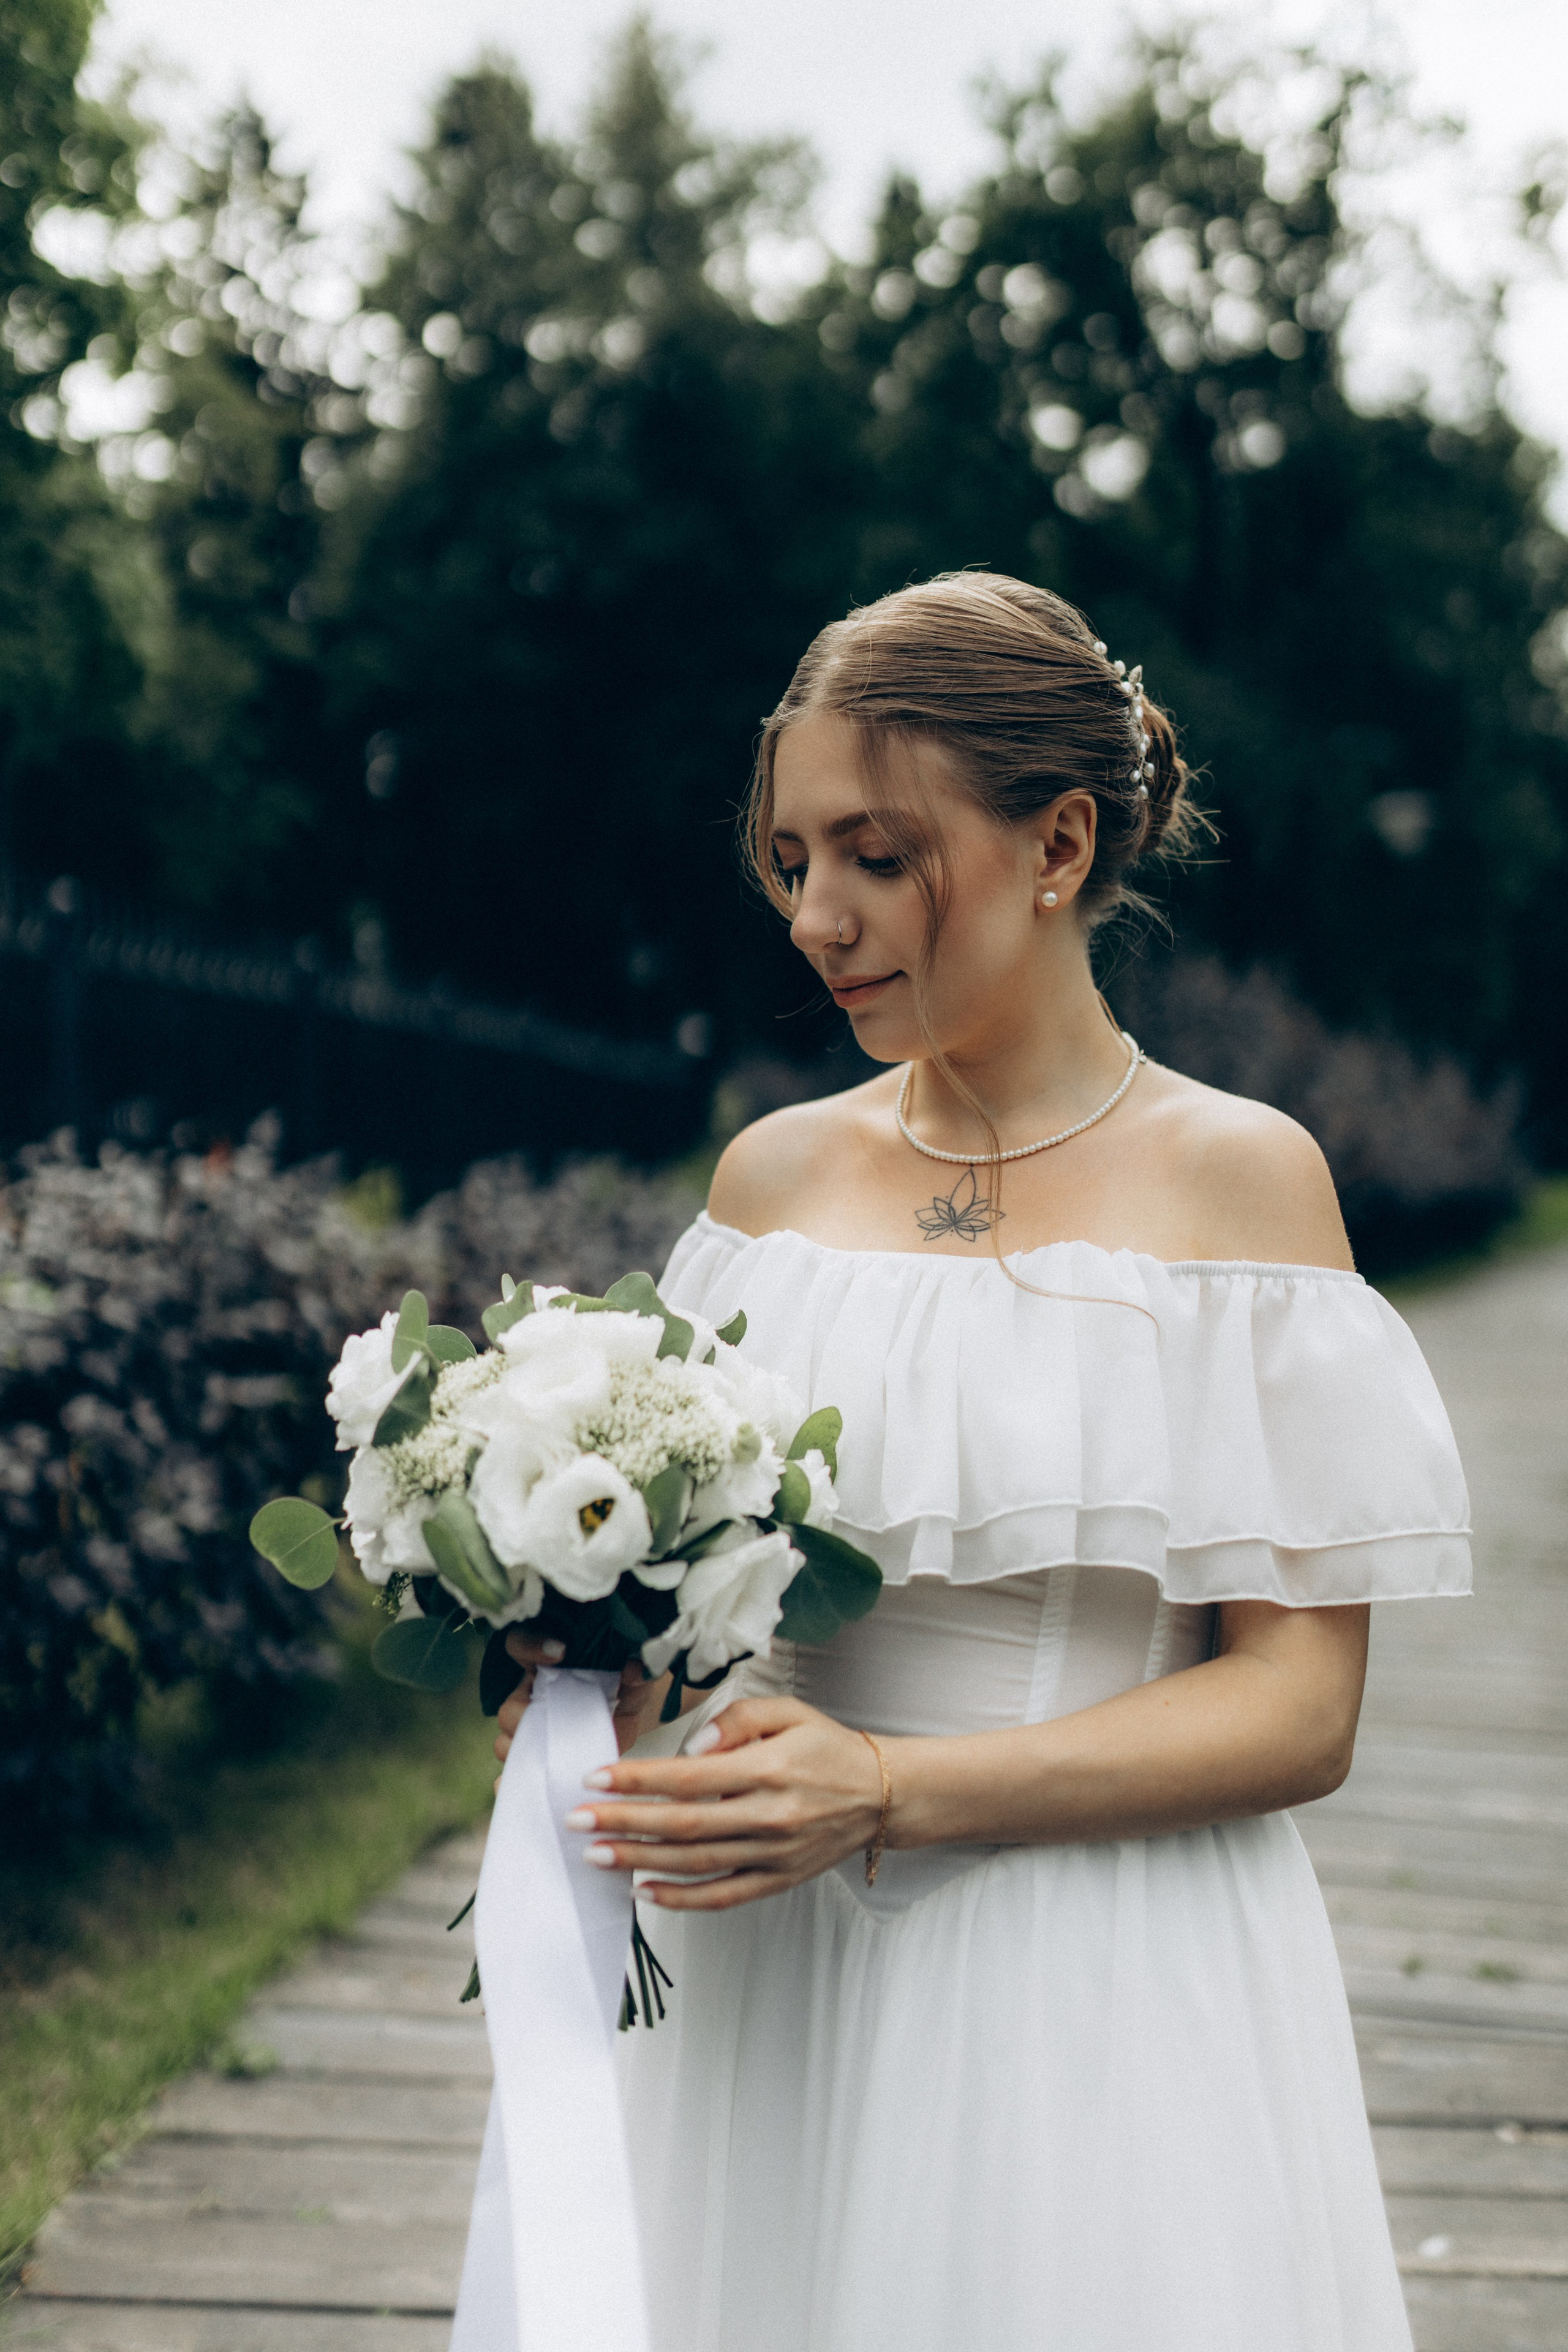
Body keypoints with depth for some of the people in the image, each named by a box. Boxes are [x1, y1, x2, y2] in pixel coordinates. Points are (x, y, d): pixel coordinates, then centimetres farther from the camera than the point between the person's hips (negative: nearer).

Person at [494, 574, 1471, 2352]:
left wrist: (891, 1790, -20)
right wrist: (605, 1675, -8)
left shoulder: (1238, 1178, -7)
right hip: (757, 1985, 4)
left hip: (1103, 2002, -3)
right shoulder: (773, 1173, 6)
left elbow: (1297, 1708, -10)